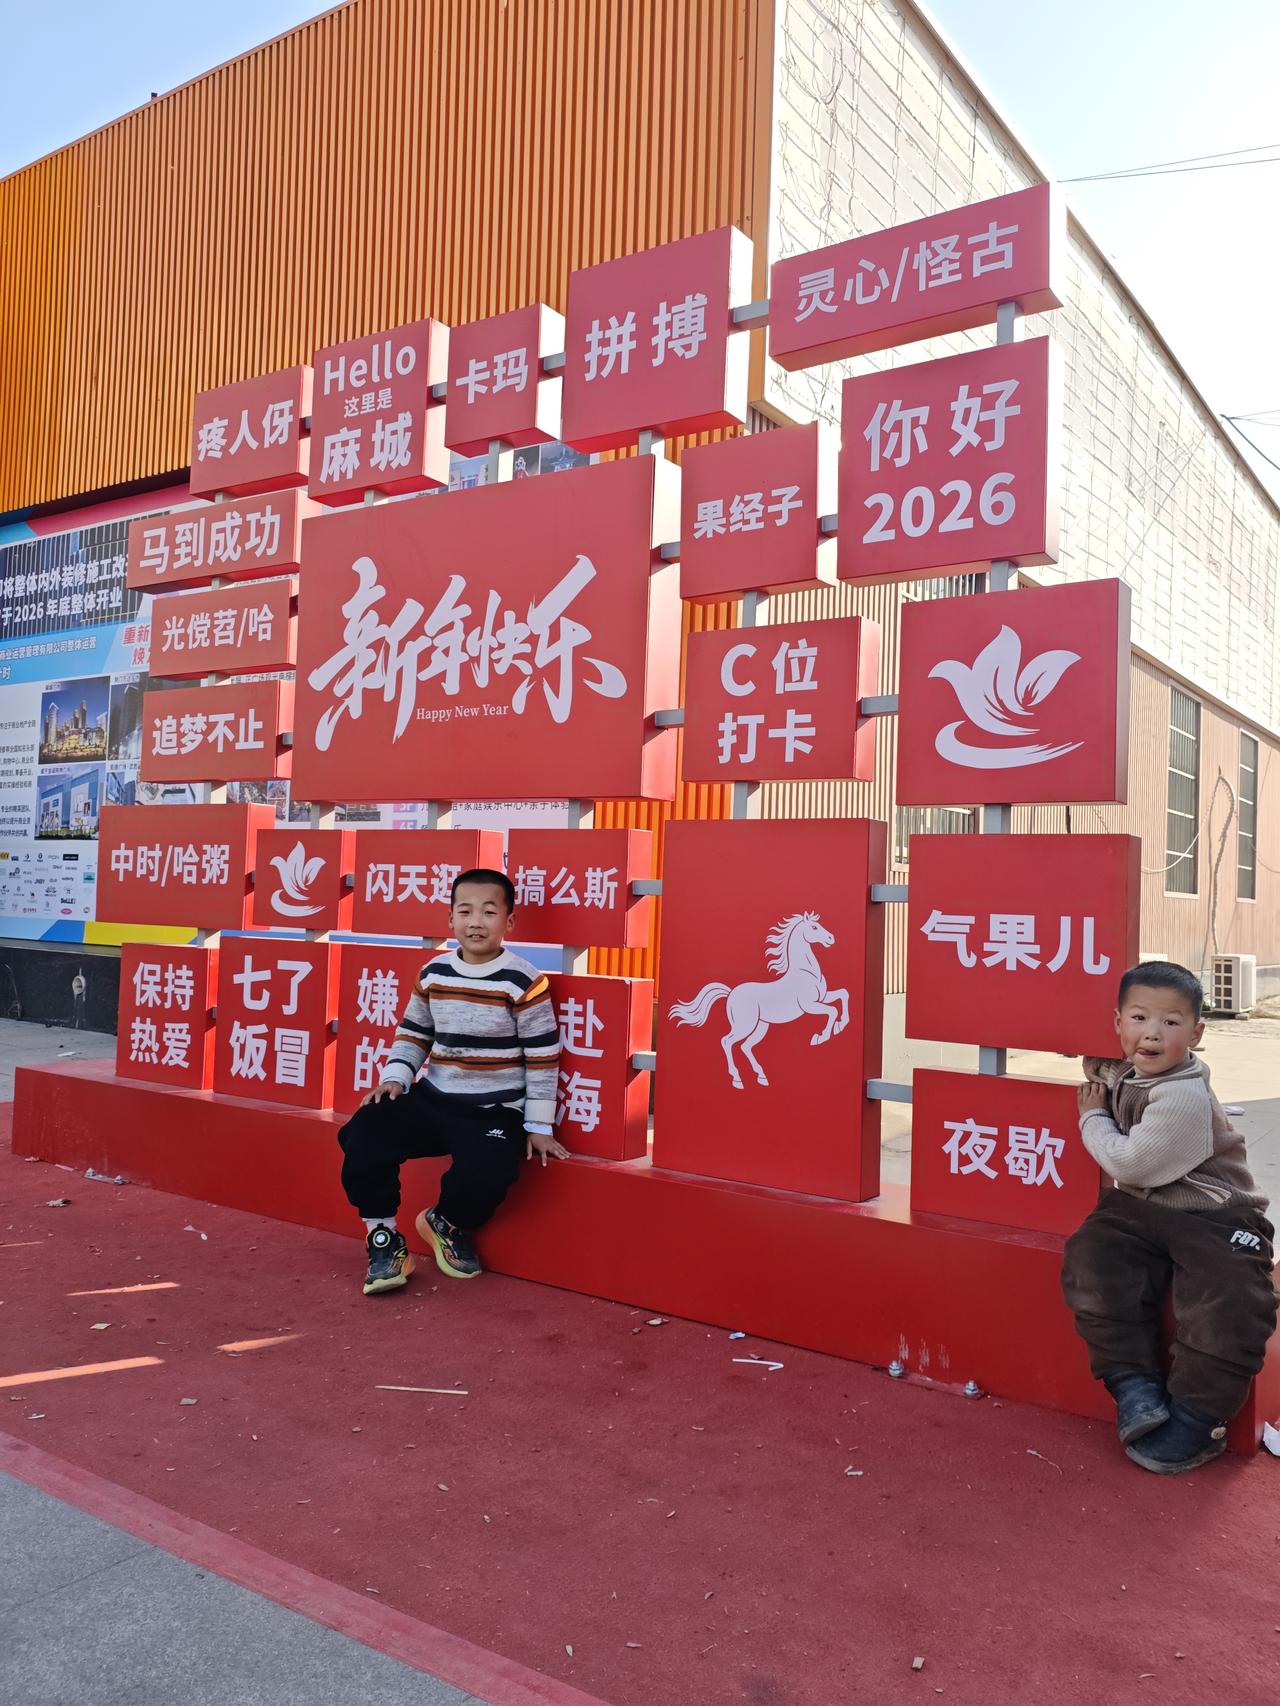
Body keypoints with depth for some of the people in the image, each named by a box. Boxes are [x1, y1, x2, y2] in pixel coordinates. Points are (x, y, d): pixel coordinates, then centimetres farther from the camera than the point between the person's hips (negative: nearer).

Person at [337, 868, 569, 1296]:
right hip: (431, 1099, 4)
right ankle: (383, 1238, 4)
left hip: (494, 1112, -4)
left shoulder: (523, 981, -9)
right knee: (362, 1133, -18)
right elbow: (412, 1033, 17)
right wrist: (395, 1077, -1)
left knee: (484, 1173, -31)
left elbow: (543, 1057, -6)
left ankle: (447, 1223, 8)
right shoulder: (433, 972, 6)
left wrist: (539, 1125, -6)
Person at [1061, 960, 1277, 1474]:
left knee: (1227, 1304, -24)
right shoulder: (1120, 1073, 2)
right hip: (1144, 1208, 6)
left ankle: (1195, 1422, -7)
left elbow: (1128, 1164, -19)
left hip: (1215, 1216, -6)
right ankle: (1134, 1384, -8)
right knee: (1092, 1255, -17)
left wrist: (1092, 1118, -5)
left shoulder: (1184, 1096, -22)